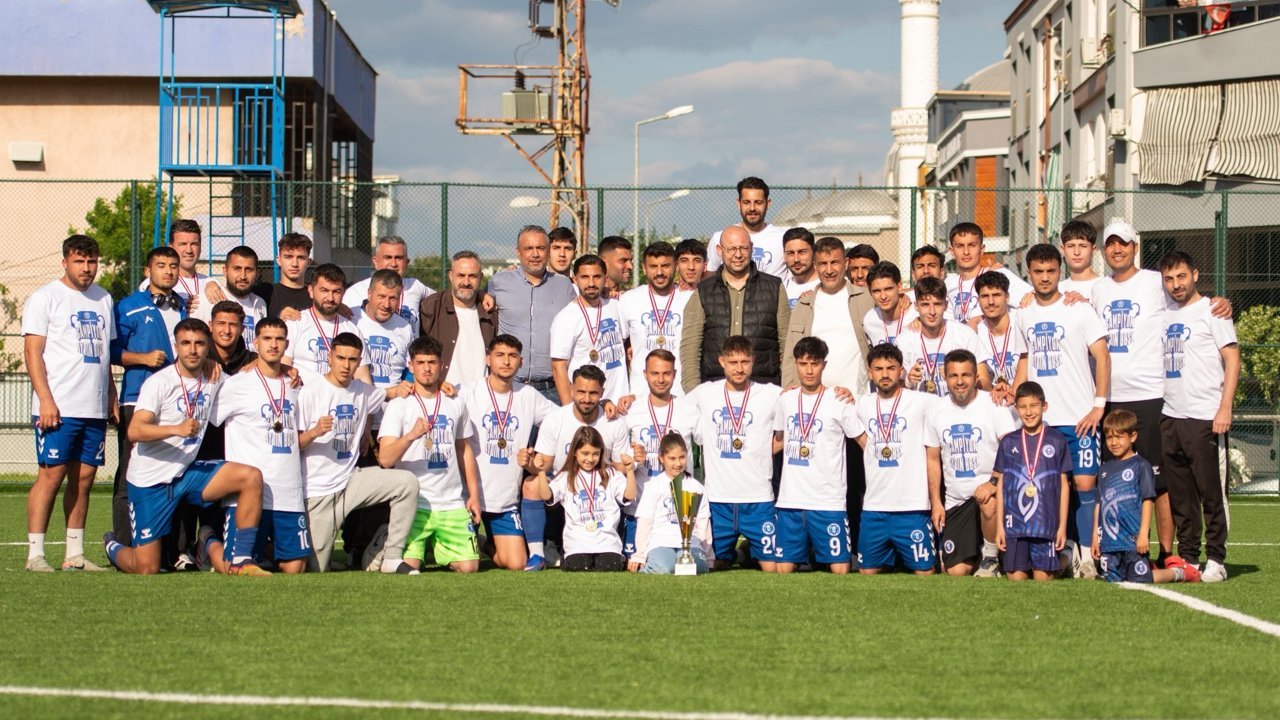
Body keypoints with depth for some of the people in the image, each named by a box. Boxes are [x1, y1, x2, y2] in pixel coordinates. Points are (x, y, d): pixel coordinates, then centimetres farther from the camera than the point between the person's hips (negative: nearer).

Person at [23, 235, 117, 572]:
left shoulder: (103, 300, 17)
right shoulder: (45, 298, -1)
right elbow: (32, 352, -7)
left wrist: (112, 397, 16)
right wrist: (46, 399, -15)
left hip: (95, 408, 6)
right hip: (58, 407, -6)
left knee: (84, 478, 6)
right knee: (51, 475, -8)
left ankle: (75, 554, 11)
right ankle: (35, 553, -4)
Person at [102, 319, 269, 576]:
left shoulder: (214, 381, 4)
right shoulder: (159, 382, -13)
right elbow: (134, 431, -24)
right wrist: (177, 429, -40)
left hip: (187, 473, 5)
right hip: (150, 480, -5)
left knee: (251, 477, -19)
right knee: (146, 569, -5)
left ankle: (240, 561, -14)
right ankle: (112, 547, 32)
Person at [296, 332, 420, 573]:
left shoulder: (364, 392, 5)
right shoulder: (310, 392, -10)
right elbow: (293, 444, -9)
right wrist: (315, 432, -29)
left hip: (351, 480, 5)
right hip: (318, 490, -5)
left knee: (407, 482, -18)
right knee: (316, 570, -5)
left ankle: (392, 558, -12)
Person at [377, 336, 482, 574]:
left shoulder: (455, 404, 13)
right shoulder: (398, 405, -2)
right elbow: (385, 459, -12)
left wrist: (474, 494, 16)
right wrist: (411, 435, -29)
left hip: (452, 504, 4)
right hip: (414, 504, -3)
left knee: (468, 566, -7)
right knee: (408, 565, -18)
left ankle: (436, 547, 26)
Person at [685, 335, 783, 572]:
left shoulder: (772, 395, 0)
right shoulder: (704, 394, 5)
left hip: (759, 499, -2)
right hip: (717, 499, 2)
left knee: (772, 567, -5)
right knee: (713, 566, 8)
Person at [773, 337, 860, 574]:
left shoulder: (839, 402, -3)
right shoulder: (786, 399, 10)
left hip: (829, 502, -4)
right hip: (790, 501, 4)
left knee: (840, 568, -6)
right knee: (783, 568, 5)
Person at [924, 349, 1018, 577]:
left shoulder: (993, 405, -6)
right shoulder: (937, 411, 6)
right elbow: (933, 460, 14)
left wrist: (994, 483, -28)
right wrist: (936, 502, 6)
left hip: (988, 489, -3)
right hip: (955, 501, 4)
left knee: (989, 503, -41)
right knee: (956, 571, -6)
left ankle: (991, 557, -13)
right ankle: (976, 553, 31)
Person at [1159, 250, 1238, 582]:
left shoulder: (1211, 310, -1)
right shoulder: (1164, 315, 16)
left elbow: (1232, 359, -6)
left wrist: (1225, 409, -14)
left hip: (1205, 418, -6)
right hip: (1170, 417, 6)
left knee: (1212, 492, -3)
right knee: (1179, 495, 7)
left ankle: (1215, 559, 2)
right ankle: (1187, 557, 14)